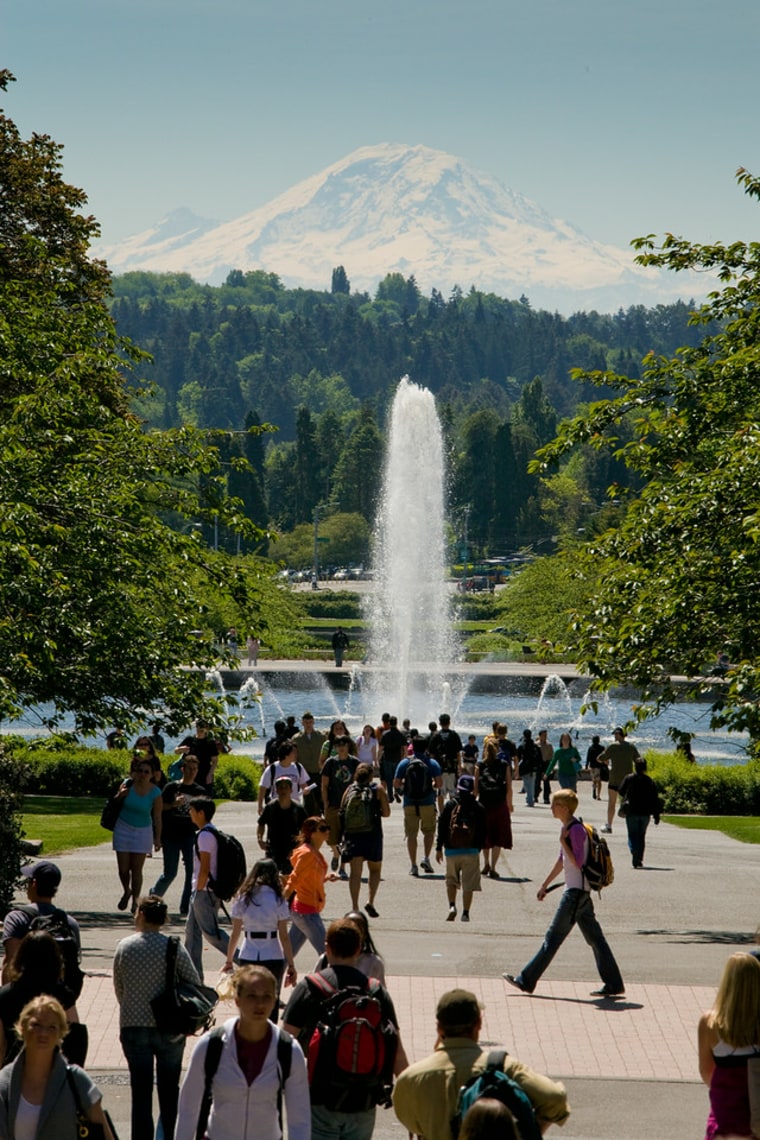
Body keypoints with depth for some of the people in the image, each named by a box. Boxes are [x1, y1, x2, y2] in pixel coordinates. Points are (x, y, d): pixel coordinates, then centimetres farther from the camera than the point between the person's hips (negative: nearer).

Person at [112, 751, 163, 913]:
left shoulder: (155, 793, -10)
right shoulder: (128, 785, -7)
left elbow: (157, 818, -5)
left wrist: (157, 838, -7)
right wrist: (120, 795, -14)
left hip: (143, 831, -1)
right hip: (123, 829, 1)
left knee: (137, 869, -4)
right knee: (123, 868, 2)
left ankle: (135, 900, 8)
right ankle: (127, 891, 30)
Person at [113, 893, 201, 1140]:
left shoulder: (124, 947, -5)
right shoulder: (174, 948, -10)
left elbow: (118, 988, 3)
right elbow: (194, 982, -5)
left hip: (133, 1027, 1)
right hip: (169, 1028, -1)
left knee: (141, 1092, 6)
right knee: (169, 1089, 14)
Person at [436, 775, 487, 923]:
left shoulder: (450, 804, 1)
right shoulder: (478, 808, 3)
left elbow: (442, 826, -1)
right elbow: (482, 831, 5)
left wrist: (439, 848, 4)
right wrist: (478, 848, 16)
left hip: (452, 850, 0)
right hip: (471, 851, 0)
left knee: (451, 881, 16)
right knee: (468, 884, 5)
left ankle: (452, 906, -3)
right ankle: (465, 913, 2)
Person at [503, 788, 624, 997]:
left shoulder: (576, 830, -16)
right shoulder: (566, 827, 14)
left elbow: (578, 862, -21)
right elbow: (562, 860, 24)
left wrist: (562, 841, -20)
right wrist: (545, 884, 26)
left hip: (576, 891, -10)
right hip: (578, 890, 10)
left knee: (553, 937, -4)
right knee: (594, 937, 8)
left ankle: (526, 981, 1)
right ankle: (613, 985, 8)